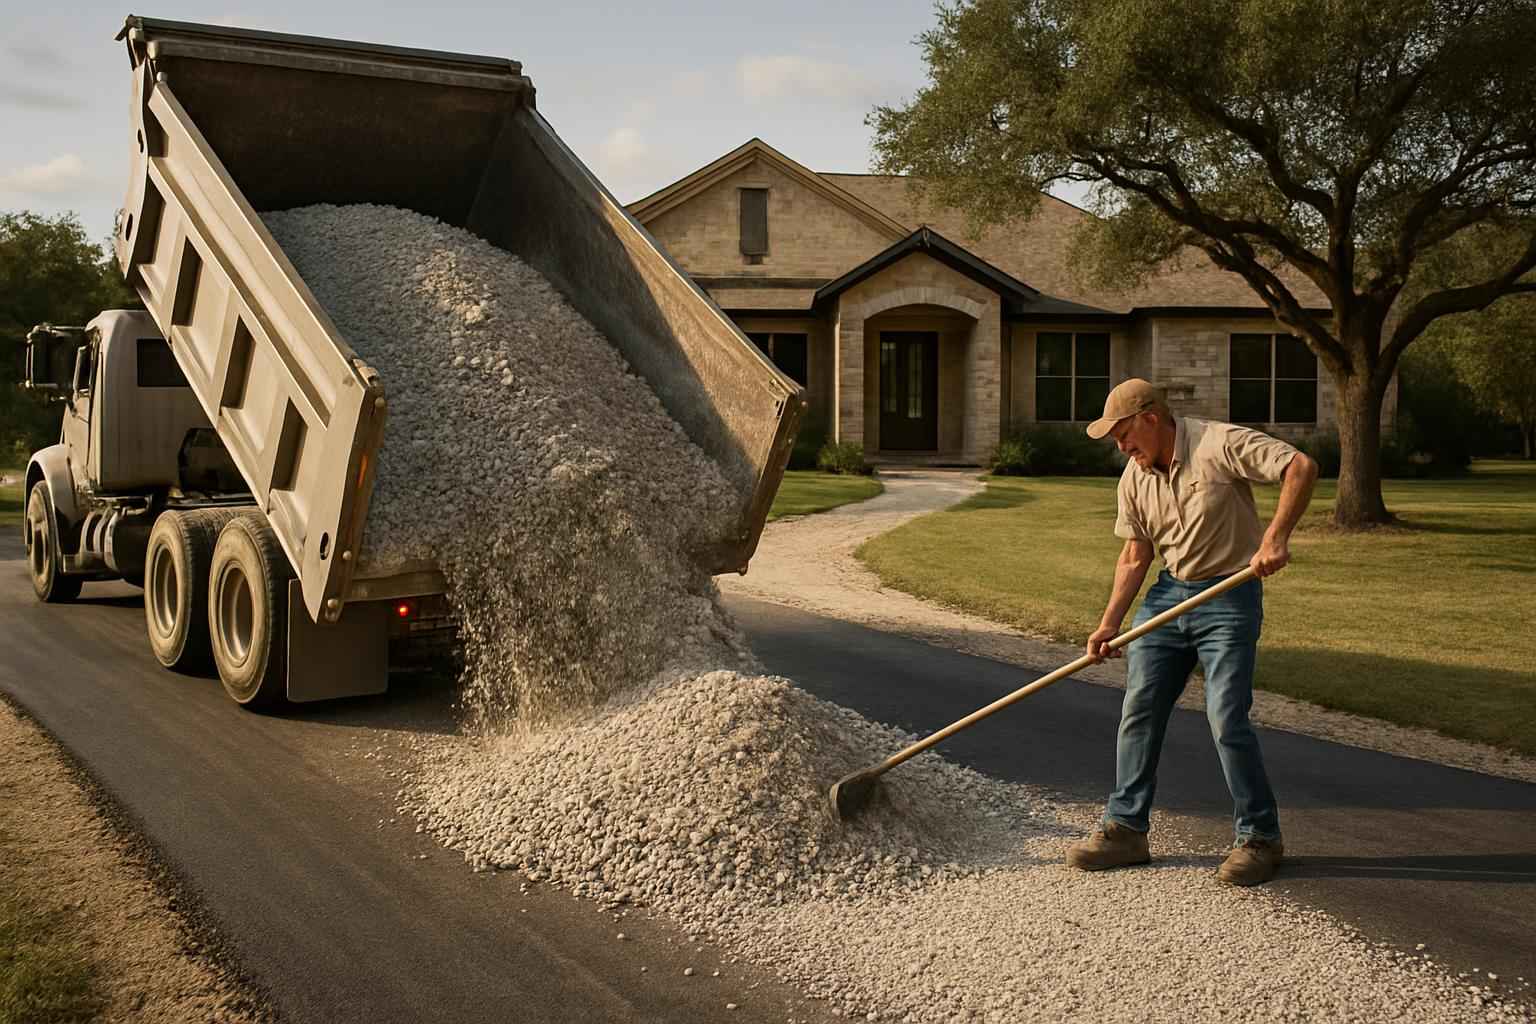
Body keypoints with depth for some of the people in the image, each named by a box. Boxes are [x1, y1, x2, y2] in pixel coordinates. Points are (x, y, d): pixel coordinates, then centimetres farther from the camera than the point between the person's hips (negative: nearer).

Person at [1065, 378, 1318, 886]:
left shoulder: (1221, 444, -15)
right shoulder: (1135, 477, 5)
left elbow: (1301, 467, -22)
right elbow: (1135, 555, 11)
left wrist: (1276, 537, -31)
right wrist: (1109, 623, 5)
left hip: (1229, 599, -7)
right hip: (1168, 595, 7)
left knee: (1227, 720, -12)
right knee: (1138, 712, 4)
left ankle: (1259, 838, 4)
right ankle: (1126, 829, 14)